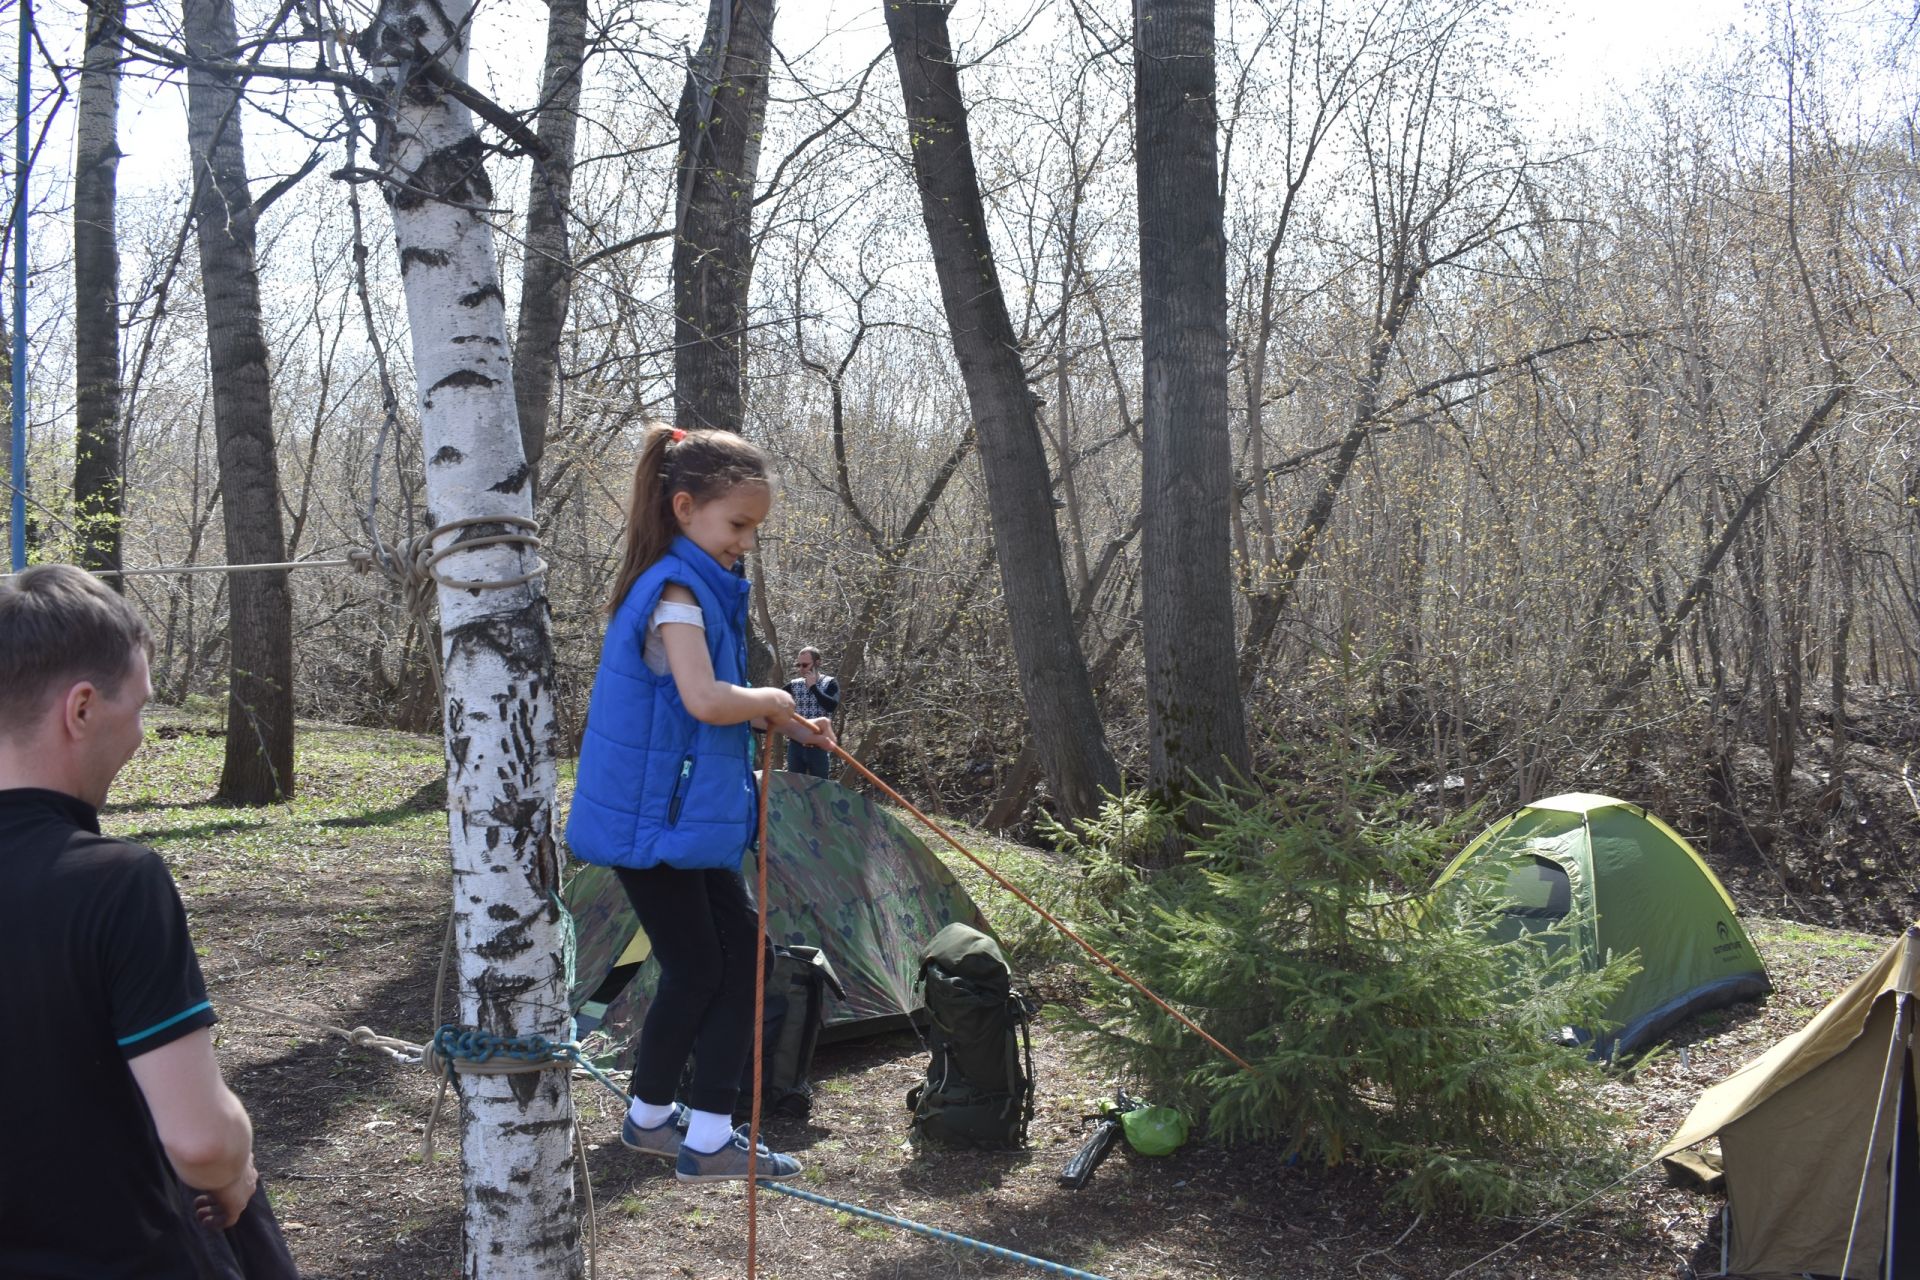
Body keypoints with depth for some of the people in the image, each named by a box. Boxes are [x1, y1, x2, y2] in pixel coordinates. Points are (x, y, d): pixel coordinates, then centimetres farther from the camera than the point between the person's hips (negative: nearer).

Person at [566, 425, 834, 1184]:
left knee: (739, 953, 9)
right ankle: (651, 1117, 22)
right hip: (653, 817, -9)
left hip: (691, 817, 9)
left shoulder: (702, 586, 10)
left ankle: (709, 1134, 17)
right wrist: (772, 700, -15)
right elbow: (704, 700, -34)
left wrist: (785, 724, 6)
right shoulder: (676, 592, -20)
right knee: (695, 970, 3)